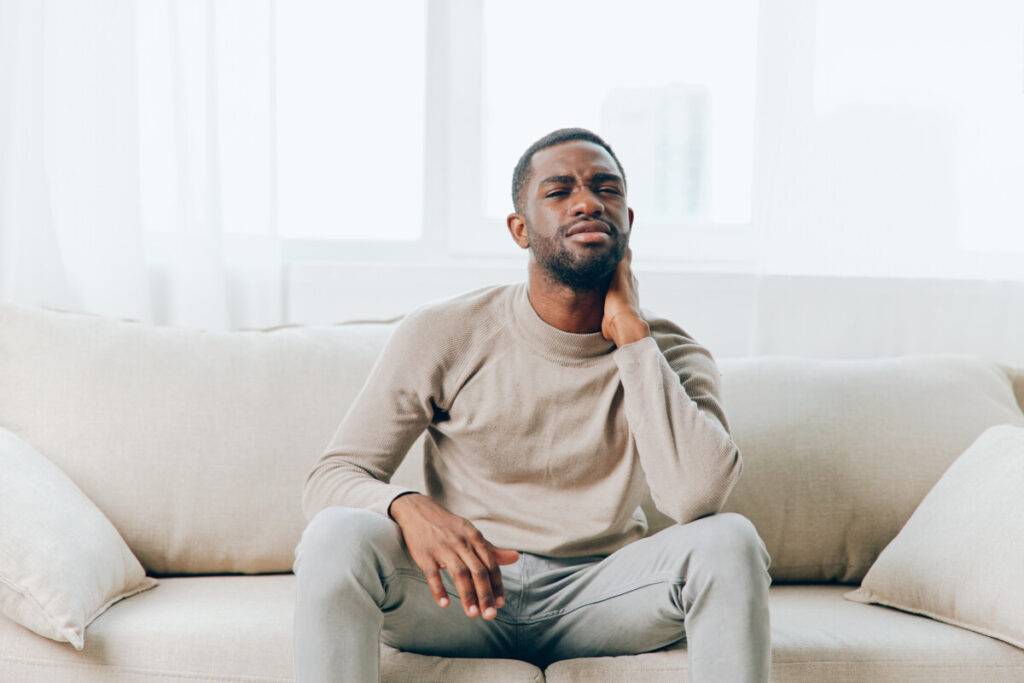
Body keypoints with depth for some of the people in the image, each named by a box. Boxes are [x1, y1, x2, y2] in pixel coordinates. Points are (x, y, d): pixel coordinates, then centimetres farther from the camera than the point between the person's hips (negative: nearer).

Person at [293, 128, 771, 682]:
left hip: (601, 594, 1)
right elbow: (330, 478, -6)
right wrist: (409, 510, -30)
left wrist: (630, 329, -18)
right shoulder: (440, 336, -6)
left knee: (729, 539, -28)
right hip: (463, 598, 0)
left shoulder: (668, 352, -3)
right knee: (338, 533, -29)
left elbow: (696, 497, -23)